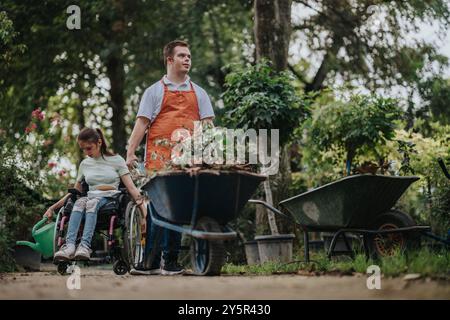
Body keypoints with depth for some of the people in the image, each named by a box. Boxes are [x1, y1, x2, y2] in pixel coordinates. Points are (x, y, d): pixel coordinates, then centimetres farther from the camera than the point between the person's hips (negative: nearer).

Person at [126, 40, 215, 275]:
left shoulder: (198, 93, 19)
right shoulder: (155, 91, 13)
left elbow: (207, 125, 13)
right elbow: (142, 123, 6)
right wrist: (131, 152, -3)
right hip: (158, 157, -2)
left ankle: (170, 260, 5)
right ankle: (151, 262, -2)